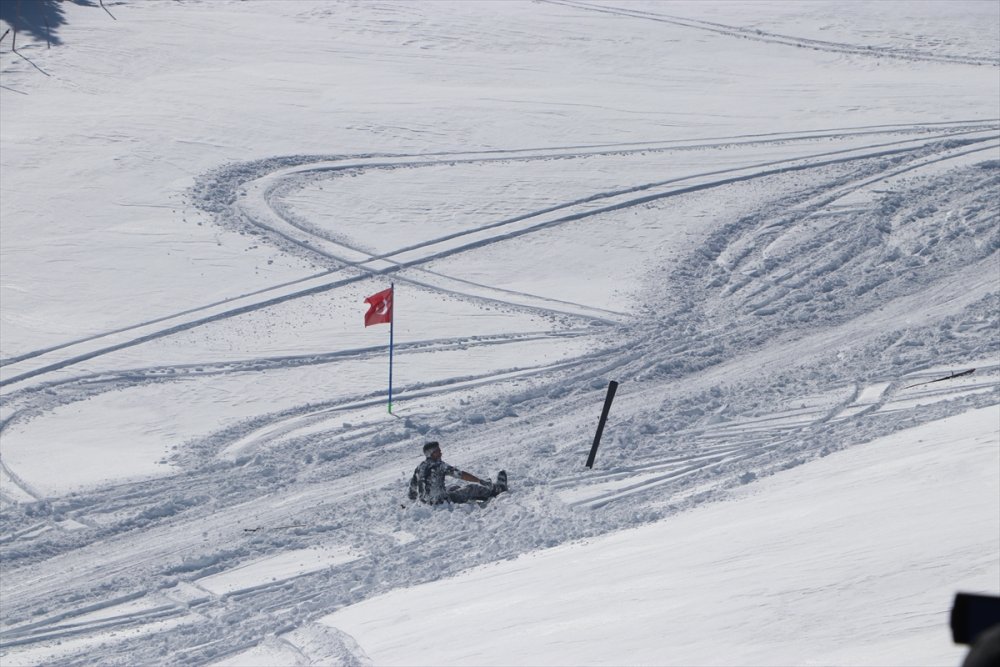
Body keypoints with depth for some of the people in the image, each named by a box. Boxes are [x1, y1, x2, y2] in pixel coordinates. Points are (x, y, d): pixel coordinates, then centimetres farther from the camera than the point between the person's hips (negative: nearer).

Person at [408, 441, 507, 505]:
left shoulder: (419, 468, 2)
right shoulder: (438, 465, -20)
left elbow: (413, 486, 11)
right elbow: (461, 474, -19)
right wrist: (479, 480, -13)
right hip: (440, 500, -8)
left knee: (457, 487, 29)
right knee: (472, 489, 5)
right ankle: (498, 489, 26)